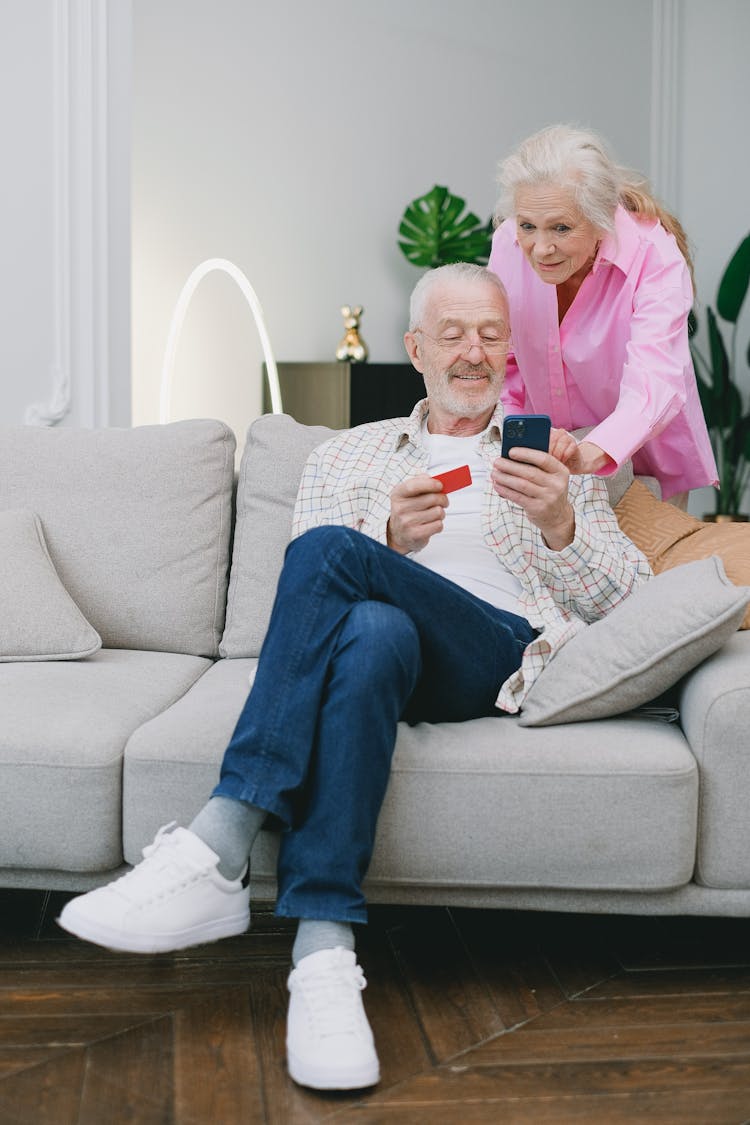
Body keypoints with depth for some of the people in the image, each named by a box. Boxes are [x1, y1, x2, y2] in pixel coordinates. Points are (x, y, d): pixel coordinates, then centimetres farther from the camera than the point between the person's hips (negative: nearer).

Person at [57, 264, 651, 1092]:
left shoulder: (554, 456, 24)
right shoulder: (343, 458, 26)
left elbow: (631, 604, 14)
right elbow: (305, 605, 13)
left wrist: (559, 525, -7)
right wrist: (388, 539, -7)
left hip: (505, 654, -1)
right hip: (387, 641, 2)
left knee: (328, 553, -30)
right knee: (373, 632, -38)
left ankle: (217, 852, -37)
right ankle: (322, 950, -44)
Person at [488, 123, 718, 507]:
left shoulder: (655, 257, -26)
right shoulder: (508, 244, -15)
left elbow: (654, 385, -40)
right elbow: (500, 354, -1)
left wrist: (592, 453, -60)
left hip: (643, 461, -2)